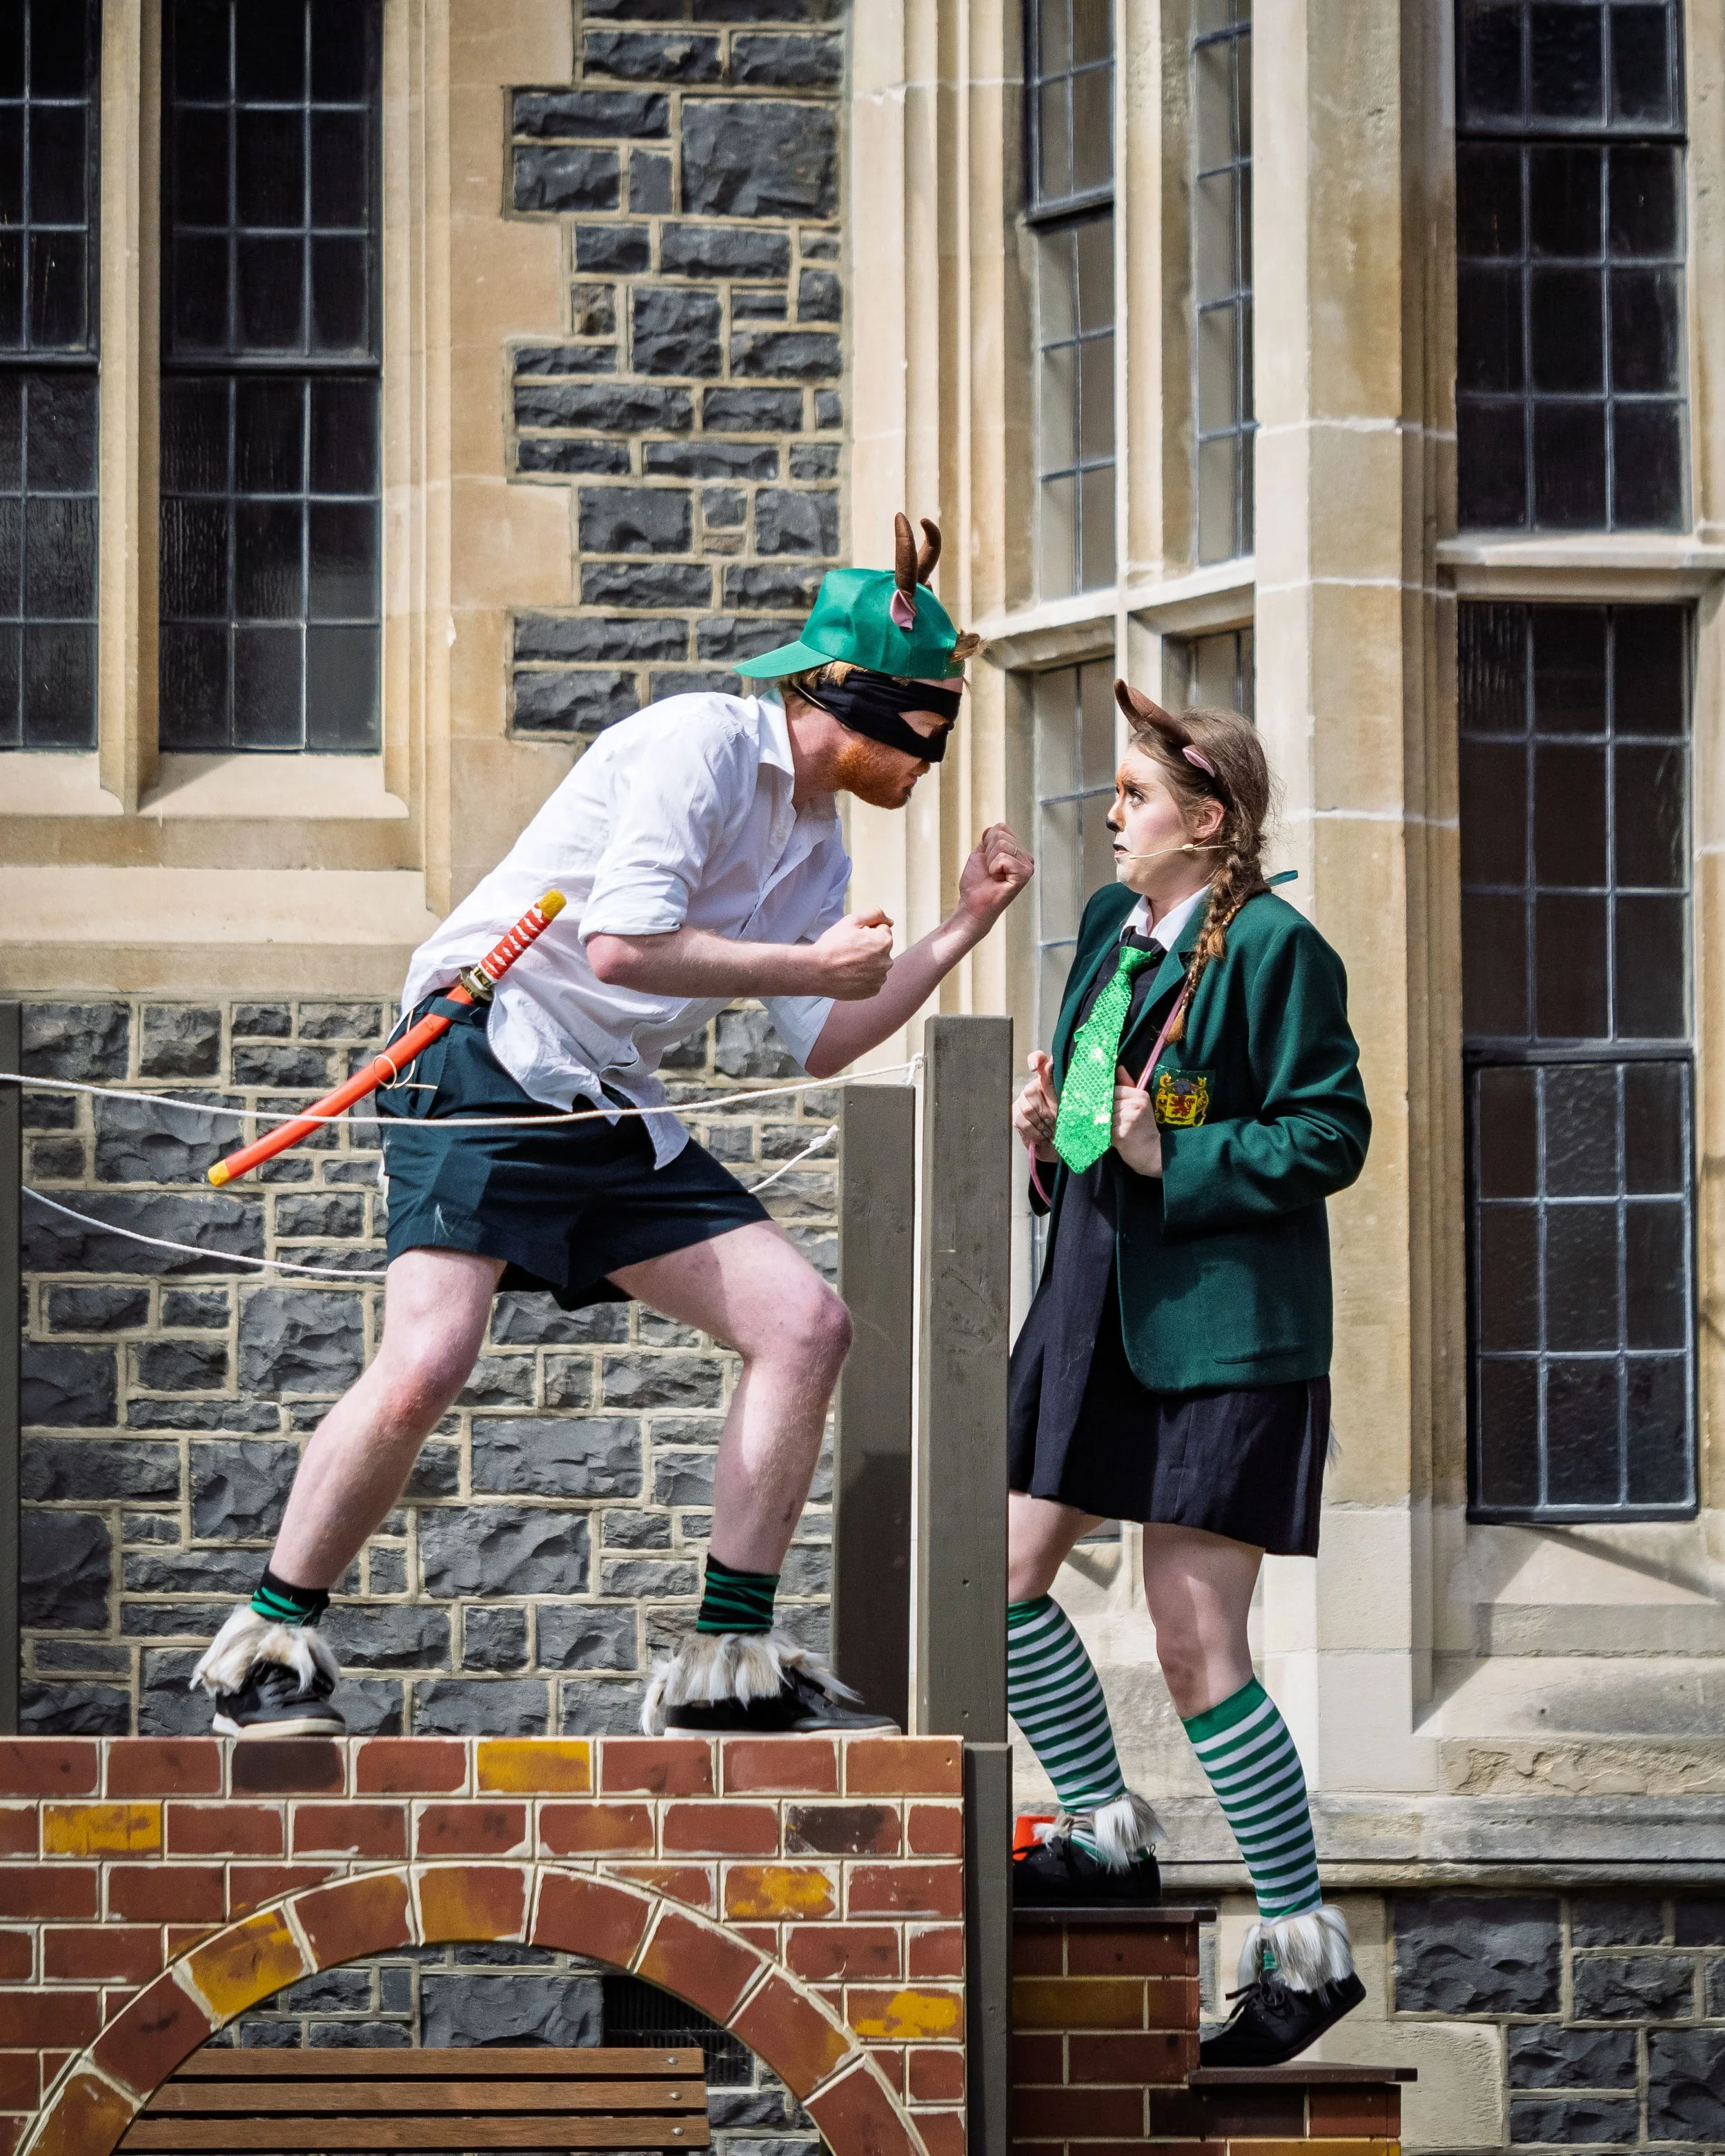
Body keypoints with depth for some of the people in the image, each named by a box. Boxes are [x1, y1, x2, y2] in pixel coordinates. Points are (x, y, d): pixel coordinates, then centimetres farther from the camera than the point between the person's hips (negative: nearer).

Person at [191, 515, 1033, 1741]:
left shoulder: (819, 844, 16)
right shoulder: (702, 742, -11)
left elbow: (822, 1048, 15)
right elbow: (620, 943, -21)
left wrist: (963, 930, 11)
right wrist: (814, 963, -12)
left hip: (613, 1108, 9)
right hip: (487, 1065, -9)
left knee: (807, 1324, -3)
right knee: (429, 1362, -24)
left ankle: (729, 1664, 3)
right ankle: (270, 1646, -4)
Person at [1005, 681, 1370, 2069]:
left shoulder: (1273, 949, -13)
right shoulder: (1113, 927, 11)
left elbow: (1330, 1136, -14)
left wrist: (1177, 1162, -22)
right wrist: (1051, 1132, 4)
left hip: (1221, 1328, -9)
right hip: (1096, 1309, 9)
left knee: (1196, 1645, -9)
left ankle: (1307, 1944, 2)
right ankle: (1110, 1837, 29)